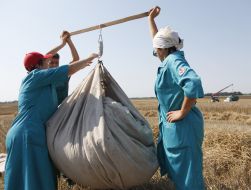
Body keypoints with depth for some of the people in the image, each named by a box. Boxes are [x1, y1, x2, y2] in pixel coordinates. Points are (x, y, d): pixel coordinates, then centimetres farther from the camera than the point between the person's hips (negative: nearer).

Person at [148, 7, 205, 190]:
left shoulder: (174, 61, -17)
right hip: (172, 126, 10)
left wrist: (183, 112, -26)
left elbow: (193, 83, -34)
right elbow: (158, 39, 27)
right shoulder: (169, 59, 9)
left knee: (186, 173, 0)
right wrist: (151, 19, 32)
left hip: (182, 126, -10)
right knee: (173, 168, 22)